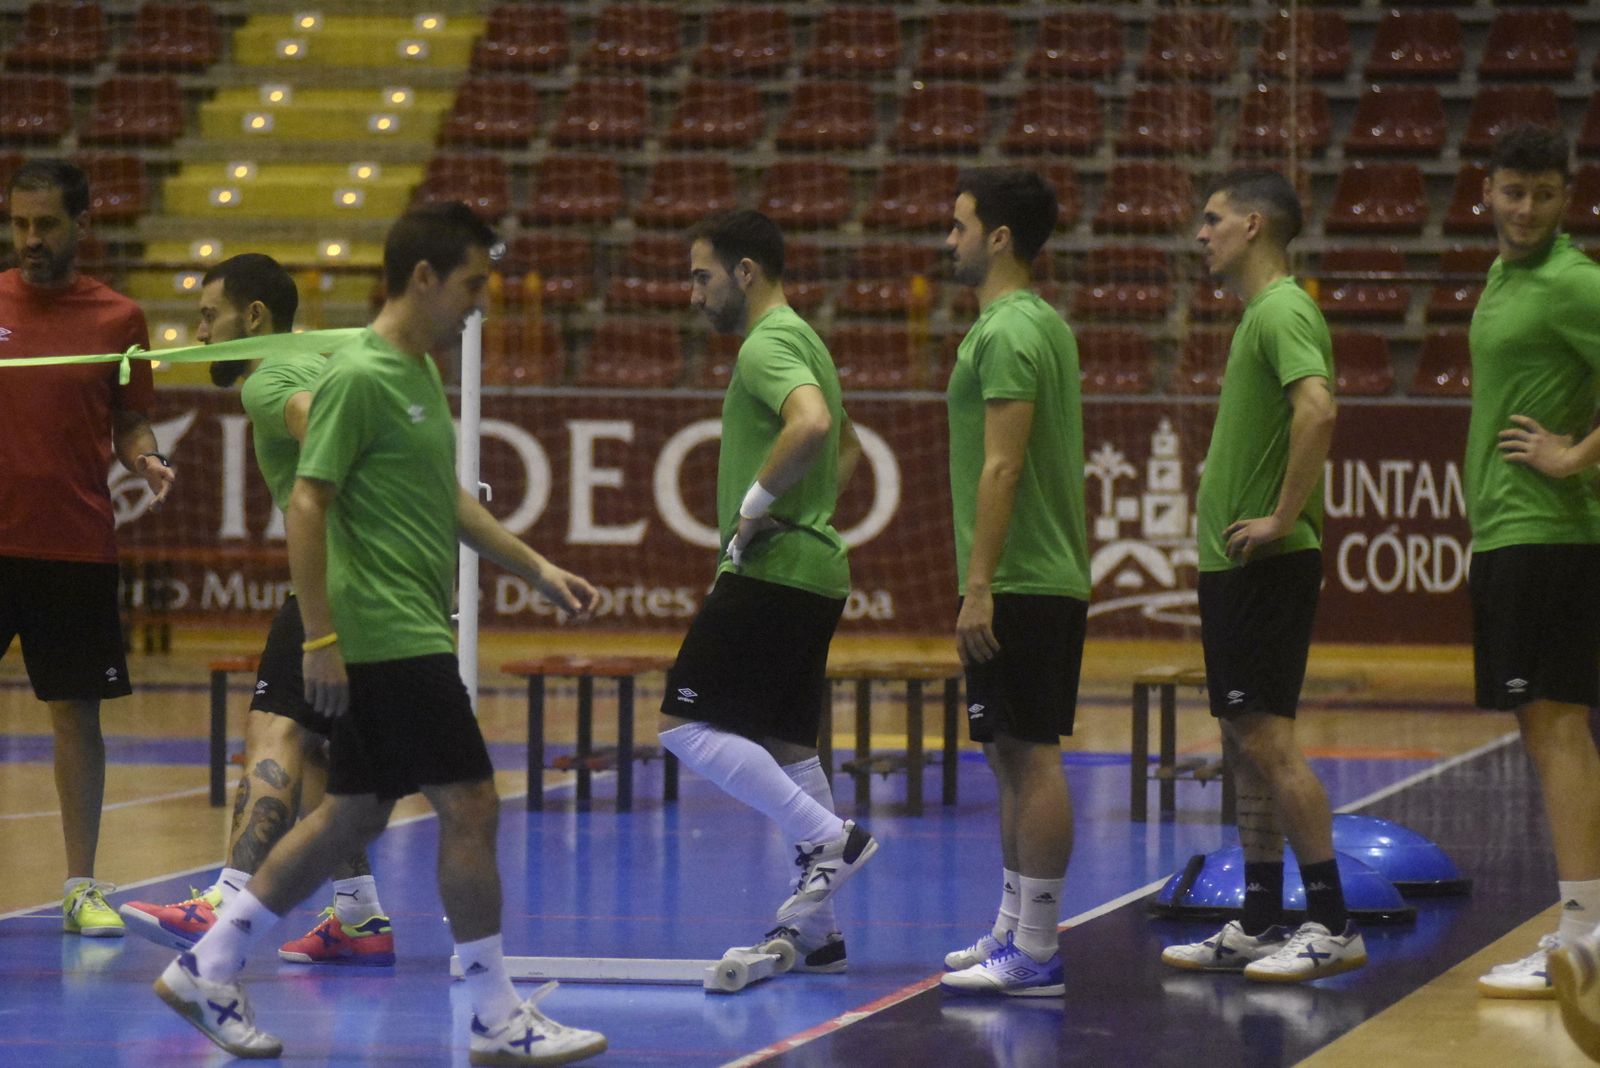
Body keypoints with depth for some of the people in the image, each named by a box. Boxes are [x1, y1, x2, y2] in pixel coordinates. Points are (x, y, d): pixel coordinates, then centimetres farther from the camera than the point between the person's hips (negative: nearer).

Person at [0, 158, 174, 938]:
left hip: (76, 550, 0)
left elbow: (128, 422, 11)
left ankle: (81, 887, 11)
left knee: (77, 713, 4)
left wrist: (145, 459, -9)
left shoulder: (117, 318, 3)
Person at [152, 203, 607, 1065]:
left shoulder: (420, 373, 15)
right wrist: (320, 637, -20)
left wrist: (538, 570, 23)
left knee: (354, 815, 14)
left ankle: (207, 969, 20)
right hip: (389, 637, -10)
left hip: (411, 636, 10)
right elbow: (306, 502, -17)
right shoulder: (360, 377, -14)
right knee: (470, 808, -7)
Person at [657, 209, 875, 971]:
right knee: (785, 748, 11)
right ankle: (813, 929, 12)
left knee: (686, 725, -10)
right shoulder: (801, 340, 20)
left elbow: (811, 424, -32)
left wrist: (757, 502, -21)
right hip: (813, 570, 10)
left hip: (771, 571, -10)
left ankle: (828, 836, -13)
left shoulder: (768, 345, -12)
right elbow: (847, 448, 33)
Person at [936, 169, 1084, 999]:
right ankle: (1013, 930, 22)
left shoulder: (1008, 332, -15)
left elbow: (1002, 466, -20)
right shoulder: (1040, 323, 17)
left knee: (1030, 757, -8)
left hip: (1020, 586, -10)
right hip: (1043, 580, 10)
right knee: (1013, 757, 15)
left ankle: (1035, 954, -7)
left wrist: (979, 585, -21)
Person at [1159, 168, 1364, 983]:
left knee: (1265, 736, -11)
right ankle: (1259, 925, 16)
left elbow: (1318, 409, -29)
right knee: (1245, 744, 11)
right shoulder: (1260, 313, 17)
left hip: (1265, 565, -10)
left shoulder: (1283, 311, -14)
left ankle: (1332, 924, -10)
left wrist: (1282, 518, -25)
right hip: (1234, 561, 10)